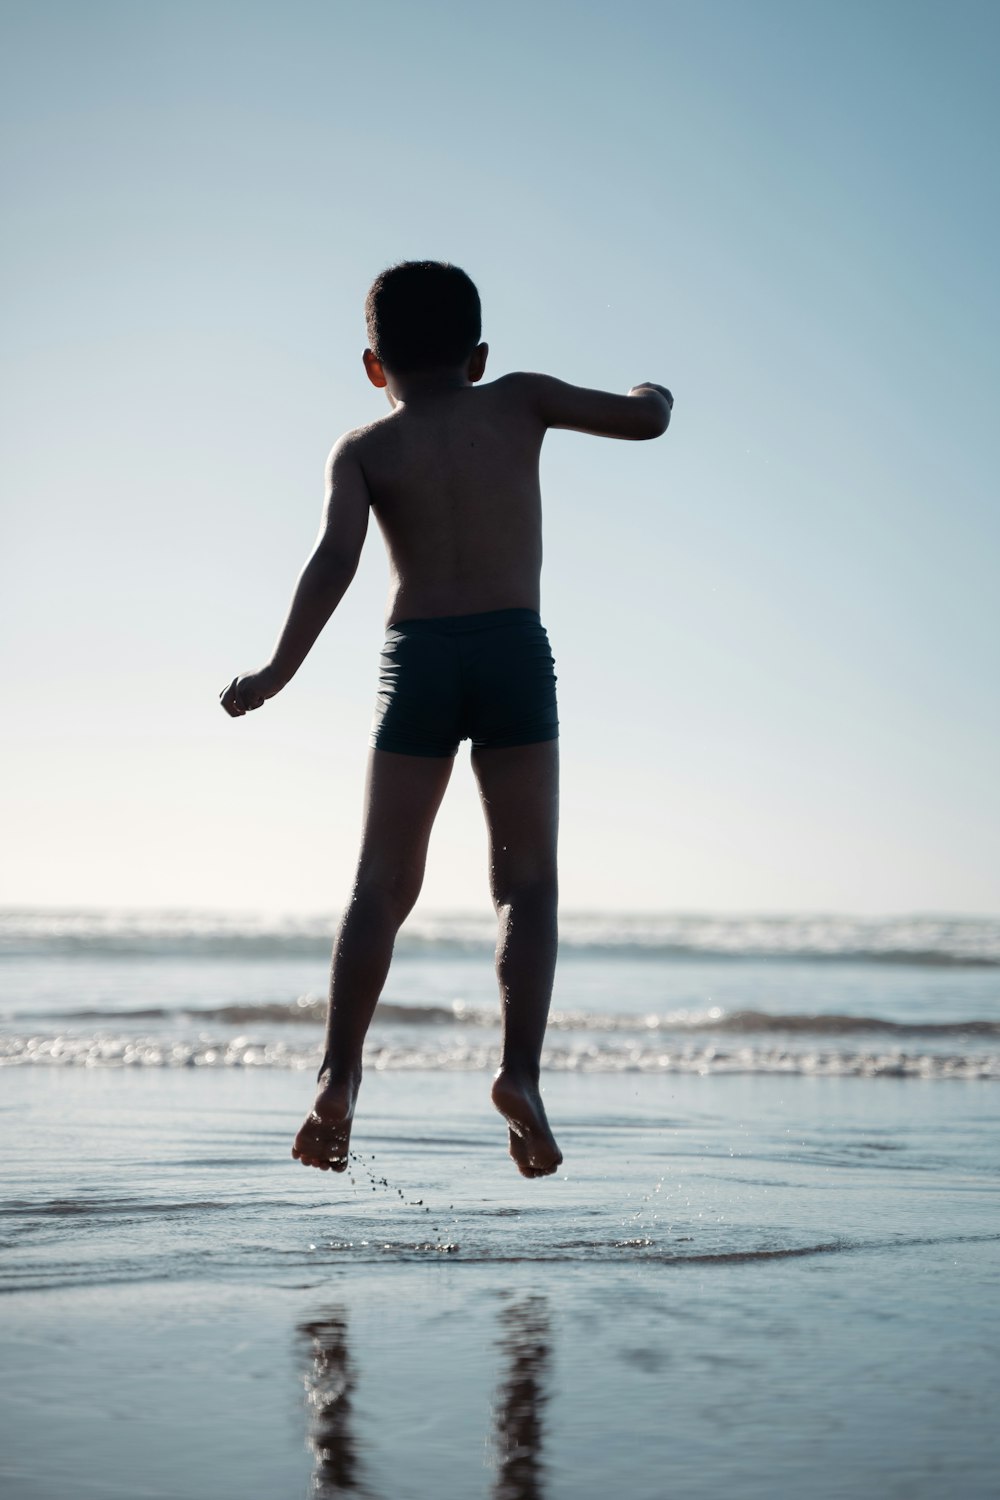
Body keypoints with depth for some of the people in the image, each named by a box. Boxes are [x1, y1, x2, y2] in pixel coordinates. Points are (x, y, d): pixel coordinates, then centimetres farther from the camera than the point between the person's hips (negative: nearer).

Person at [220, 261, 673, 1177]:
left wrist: (277, 673, -6)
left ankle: (340, 1077, -5)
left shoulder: (364, 447, 9)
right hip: (516, 650, 0)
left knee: (382, 885, 6)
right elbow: (643, 421, 12)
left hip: (417, 656, 0)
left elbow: (337, 557, -6)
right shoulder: (519, 403, 12)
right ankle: (520, 1071, -13)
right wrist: (654, 393, 35)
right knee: (527, 883, 4)